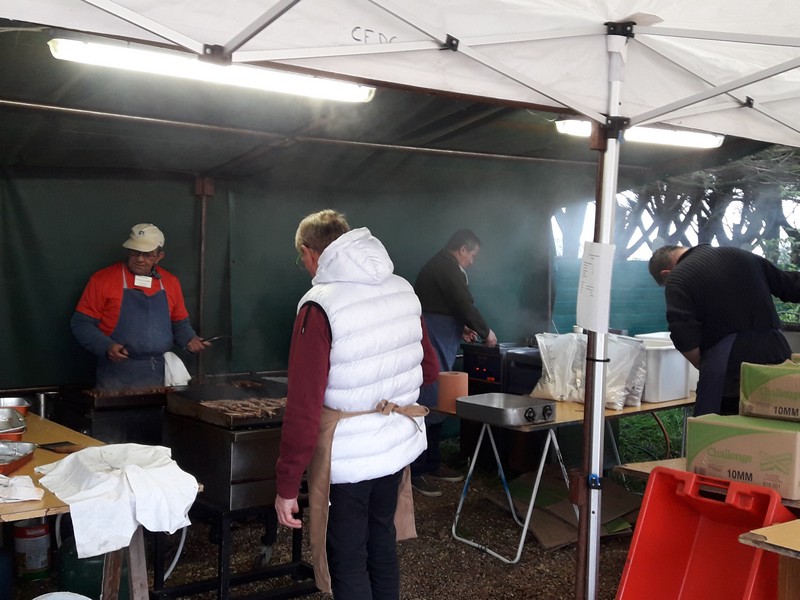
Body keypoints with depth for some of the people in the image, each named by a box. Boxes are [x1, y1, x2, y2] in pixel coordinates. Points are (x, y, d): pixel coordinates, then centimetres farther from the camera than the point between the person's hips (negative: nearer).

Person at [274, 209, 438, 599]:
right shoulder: (404, 291, 3)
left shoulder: (320, 306, -18)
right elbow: (429, 370, 14)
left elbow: (304, 407, -20)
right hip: (397, 446, 7)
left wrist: (286, 485, -14)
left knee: (348, 564, 8)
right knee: (382, 545, 23)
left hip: (347, 458, -6)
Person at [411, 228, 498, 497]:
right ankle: (417, 471, -5)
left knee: (436, 403, 14)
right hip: (432, 347, -11)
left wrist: (461, 328, 25)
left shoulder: (440, 265, 20)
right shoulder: (448, 268, -13)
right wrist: (485, 332, 1)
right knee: (428, 405, -9)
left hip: (435, 344, 11)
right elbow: (465, 305, -14)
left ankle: (432, 464, 22)